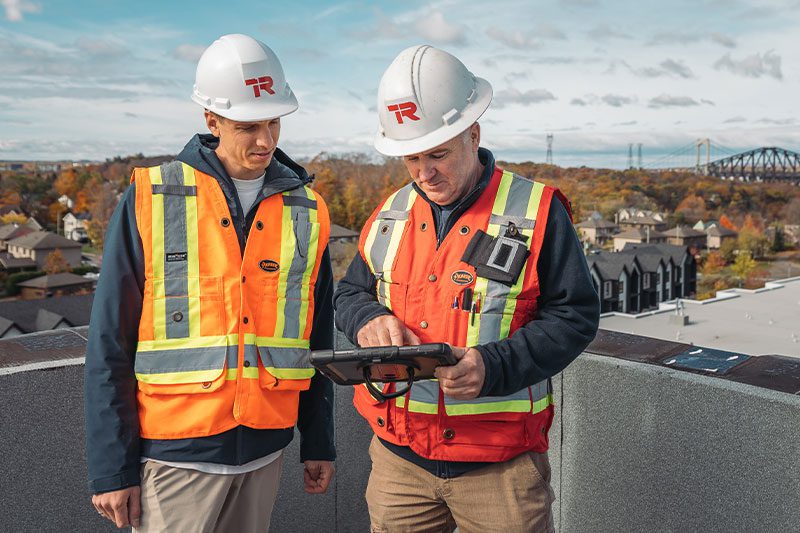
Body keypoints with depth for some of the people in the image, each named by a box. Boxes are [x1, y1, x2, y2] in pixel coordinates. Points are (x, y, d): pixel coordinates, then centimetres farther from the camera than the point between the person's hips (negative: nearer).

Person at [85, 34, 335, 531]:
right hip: (175, 453, -3)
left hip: (265, 452, 3)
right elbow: (110, 345, -4)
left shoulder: (307, 212, 4)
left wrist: (318, 443, 12)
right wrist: (111, 467, -5)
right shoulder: (150, 201, -6)